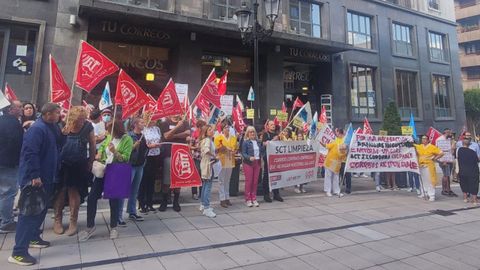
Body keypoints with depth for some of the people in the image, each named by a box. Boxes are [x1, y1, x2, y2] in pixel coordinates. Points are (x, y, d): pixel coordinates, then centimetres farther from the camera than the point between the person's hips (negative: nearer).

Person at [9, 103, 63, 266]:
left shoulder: (52, 128, 11)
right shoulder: (37, 129, -19)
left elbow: (57, 147, 23)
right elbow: (30, 153, -26)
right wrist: (34, 176, -27)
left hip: (46, 177, 10)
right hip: (34, 179, -10)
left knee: (41, 209, 19)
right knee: (30, 212, -5)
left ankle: (33, 238, 35)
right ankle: (18, 252, 2)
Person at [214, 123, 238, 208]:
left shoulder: (233, 138, 12)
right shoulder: (218, 137, -4)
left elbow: (236, 148, 14)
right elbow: (216, 148, -7)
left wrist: (233, 152, -5)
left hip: (230, 161, 5)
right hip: (222, 161, -5)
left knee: (227, 181, 12)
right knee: (222, 181, -3)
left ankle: (227, 198, 19)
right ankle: (222, 199, 1)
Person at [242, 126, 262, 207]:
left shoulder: (258, 141, 12)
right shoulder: (245, 142, -4)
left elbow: (260, 151, 15)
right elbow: (243, 153, -9)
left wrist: (261, 158, 0)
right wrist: (249, 157, -23)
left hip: (257, 163, 5)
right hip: (248, 163, -5)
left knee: (255, 181, 7)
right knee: (248, 181, -1)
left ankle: (254, 198, 17)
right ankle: (248, 199, 9)